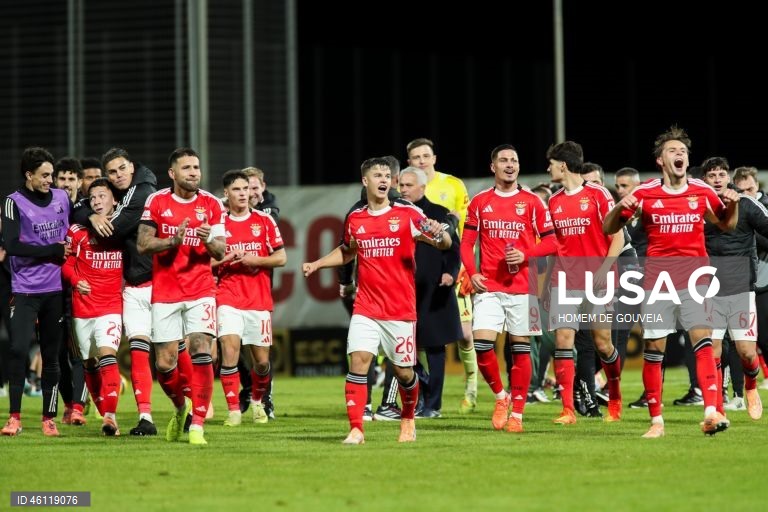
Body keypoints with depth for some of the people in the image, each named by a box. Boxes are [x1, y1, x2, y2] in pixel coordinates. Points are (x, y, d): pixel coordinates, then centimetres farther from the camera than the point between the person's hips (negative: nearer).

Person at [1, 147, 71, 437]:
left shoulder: (62, 198, 9)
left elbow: (70, 236, 27)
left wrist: (68, 254, 8)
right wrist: (53, 251, -12)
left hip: (55, 290, 4)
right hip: (24, 290, -4)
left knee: (51, 355, 6)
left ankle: (49, 418, 12)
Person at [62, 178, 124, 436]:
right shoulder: (78, 231, 0)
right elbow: (66, 263, 4)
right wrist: (76, 280, -14)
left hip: (112, 306, -2)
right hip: (82, 308, 2)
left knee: (107, 354, -21)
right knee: (90, 363, 10)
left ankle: (110, 416, -27)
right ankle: (104, 412, 24)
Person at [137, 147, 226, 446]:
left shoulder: (211, 205, 2)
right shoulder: (156, 202, 1)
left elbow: (220, 252, 1)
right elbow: (142, 244, -1)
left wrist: (209, 241, -21)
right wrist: (173, 241, -17)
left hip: (200, 292, -1)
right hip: (164, 294, 1)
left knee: (201, 351, -18)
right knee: (164, 363, 0)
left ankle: (197, 425, -15)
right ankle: (181, 407, 30)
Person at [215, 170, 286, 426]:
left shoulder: (264, 220, 6)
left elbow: (281, 257, 5)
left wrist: (256, 260, -10)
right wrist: (226, 259, -10)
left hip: (259, 299, 1)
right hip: (228, 297, -1)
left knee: (262, 360, 5)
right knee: (229, 348, -18)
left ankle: (257, 402, 32)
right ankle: (233, 410, -11)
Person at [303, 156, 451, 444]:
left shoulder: (407, 214, -3)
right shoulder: (355, 220, 8)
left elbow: (445, 244, -9)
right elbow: (347, 251, 28)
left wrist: (440, 235, -32)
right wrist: (316, 265, 16)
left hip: (401, 310, -2)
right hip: (365, 309, 2)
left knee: (404, 371, 4)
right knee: (358, 361, -14)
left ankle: (408, 420, 31)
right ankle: (356, 429, -13)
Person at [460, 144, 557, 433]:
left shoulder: (532, 202, 3)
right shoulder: (480, 202, 8)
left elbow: (550, 243, 3)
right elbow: (467, 242, 11)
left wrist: (525, 255, -14)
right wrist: (472, 273, -4)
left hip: (523, 287, -1)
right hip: (488, 287, 1)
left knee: (520, 348, 0)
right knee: (481, 343, -13)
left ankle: (517, 413, 7)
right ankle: (500, 396, 10)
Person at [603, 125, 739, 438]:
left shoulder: (701, 191, 5)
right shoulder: (644, 194, 1)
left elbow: (727, 225, 20)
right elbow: (608, 229, 7)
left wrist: (733, 206, -1)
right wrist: (621, 207, -13)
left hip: (694, 277, 0)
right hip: (657, 279, 0)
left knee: (703, 339, -15)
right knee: (653, 348, 1)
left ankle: (711, 413, -23)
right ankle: (656, 421, 10)